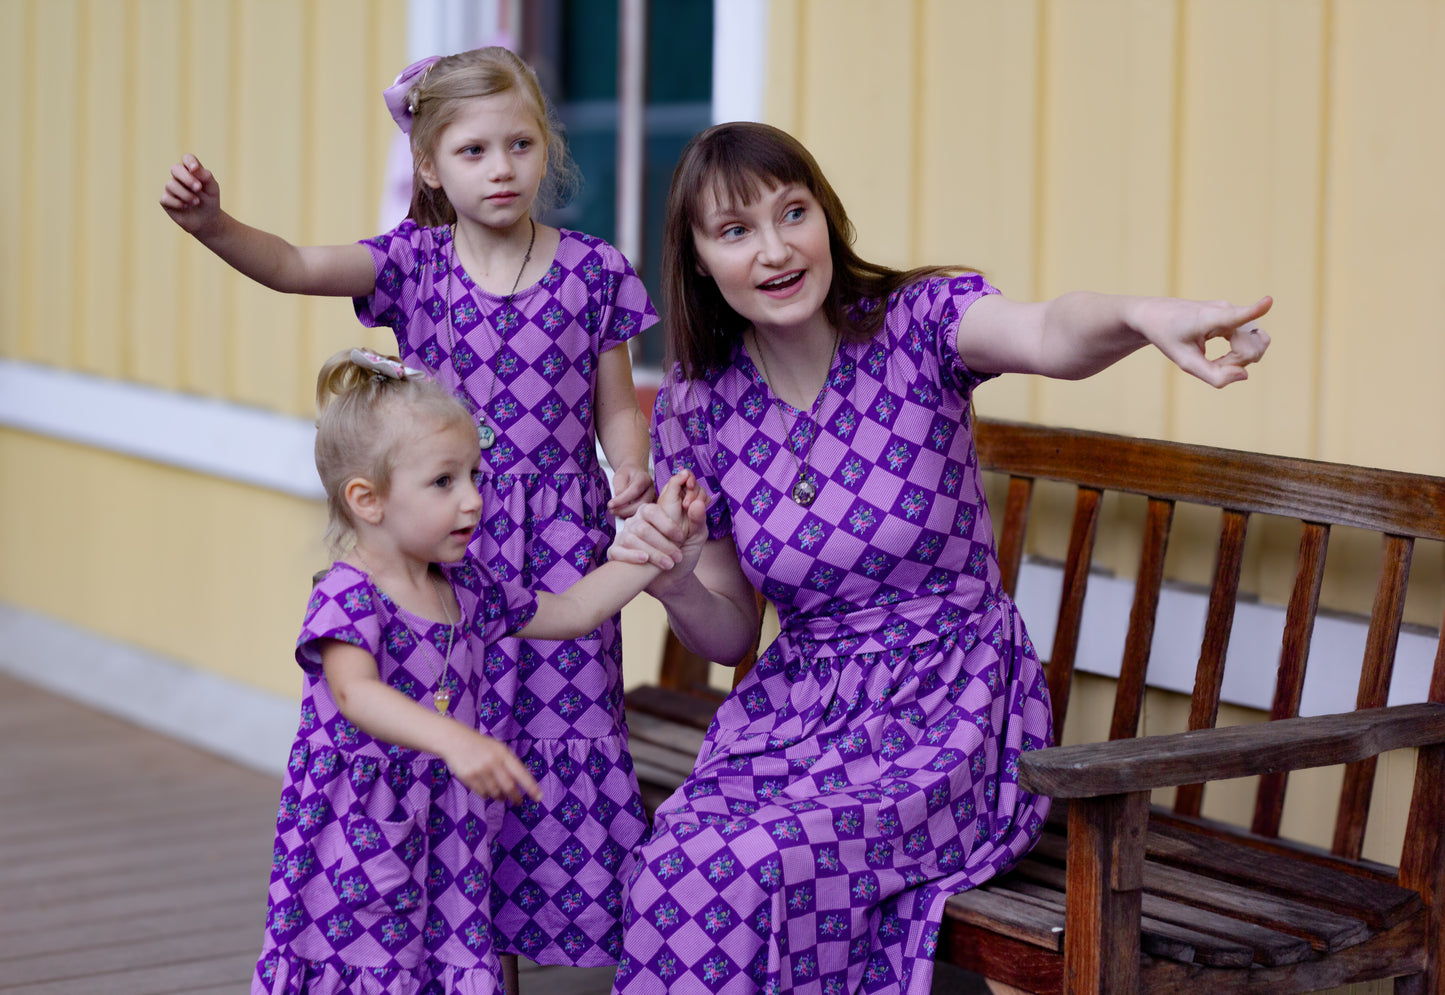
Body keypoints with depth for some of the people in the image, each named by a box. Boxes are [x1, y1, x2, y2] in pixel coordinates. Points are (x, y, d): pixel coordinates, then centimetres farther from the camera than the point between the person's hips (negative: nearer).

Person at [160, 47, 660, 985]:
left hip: (561, 541, 0)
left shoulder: (592, 270, 2)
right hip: (446, 543, 1)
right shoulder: (415, 264, 2)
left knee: (564, 725, -2)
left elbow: (616, 403, 8)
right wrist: (213, 224, -31)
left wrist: (633, 467, -12)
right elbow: (294, 265, -12)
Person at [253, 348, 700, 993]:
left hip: (449, 846, 6)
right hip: (358, 848, -6)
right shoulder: (347, 599, -14)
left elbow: (572, 611, 20)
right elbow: (356, 692, -32)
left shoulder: (468, 590, 9)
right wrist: (455, 740, -47)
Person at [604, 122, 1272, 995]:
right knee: (677, 867, -25)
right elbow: (731, 637, 9)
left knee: (747, 871, -26)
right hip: (794, 711, 4)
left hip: (952, 709, -3)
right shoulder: (698, 409, 1)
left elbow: (1049, 337, -35)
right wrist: (676, 587, -14)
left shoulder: (916, 323, -10)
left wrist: (1145, 317, -59)